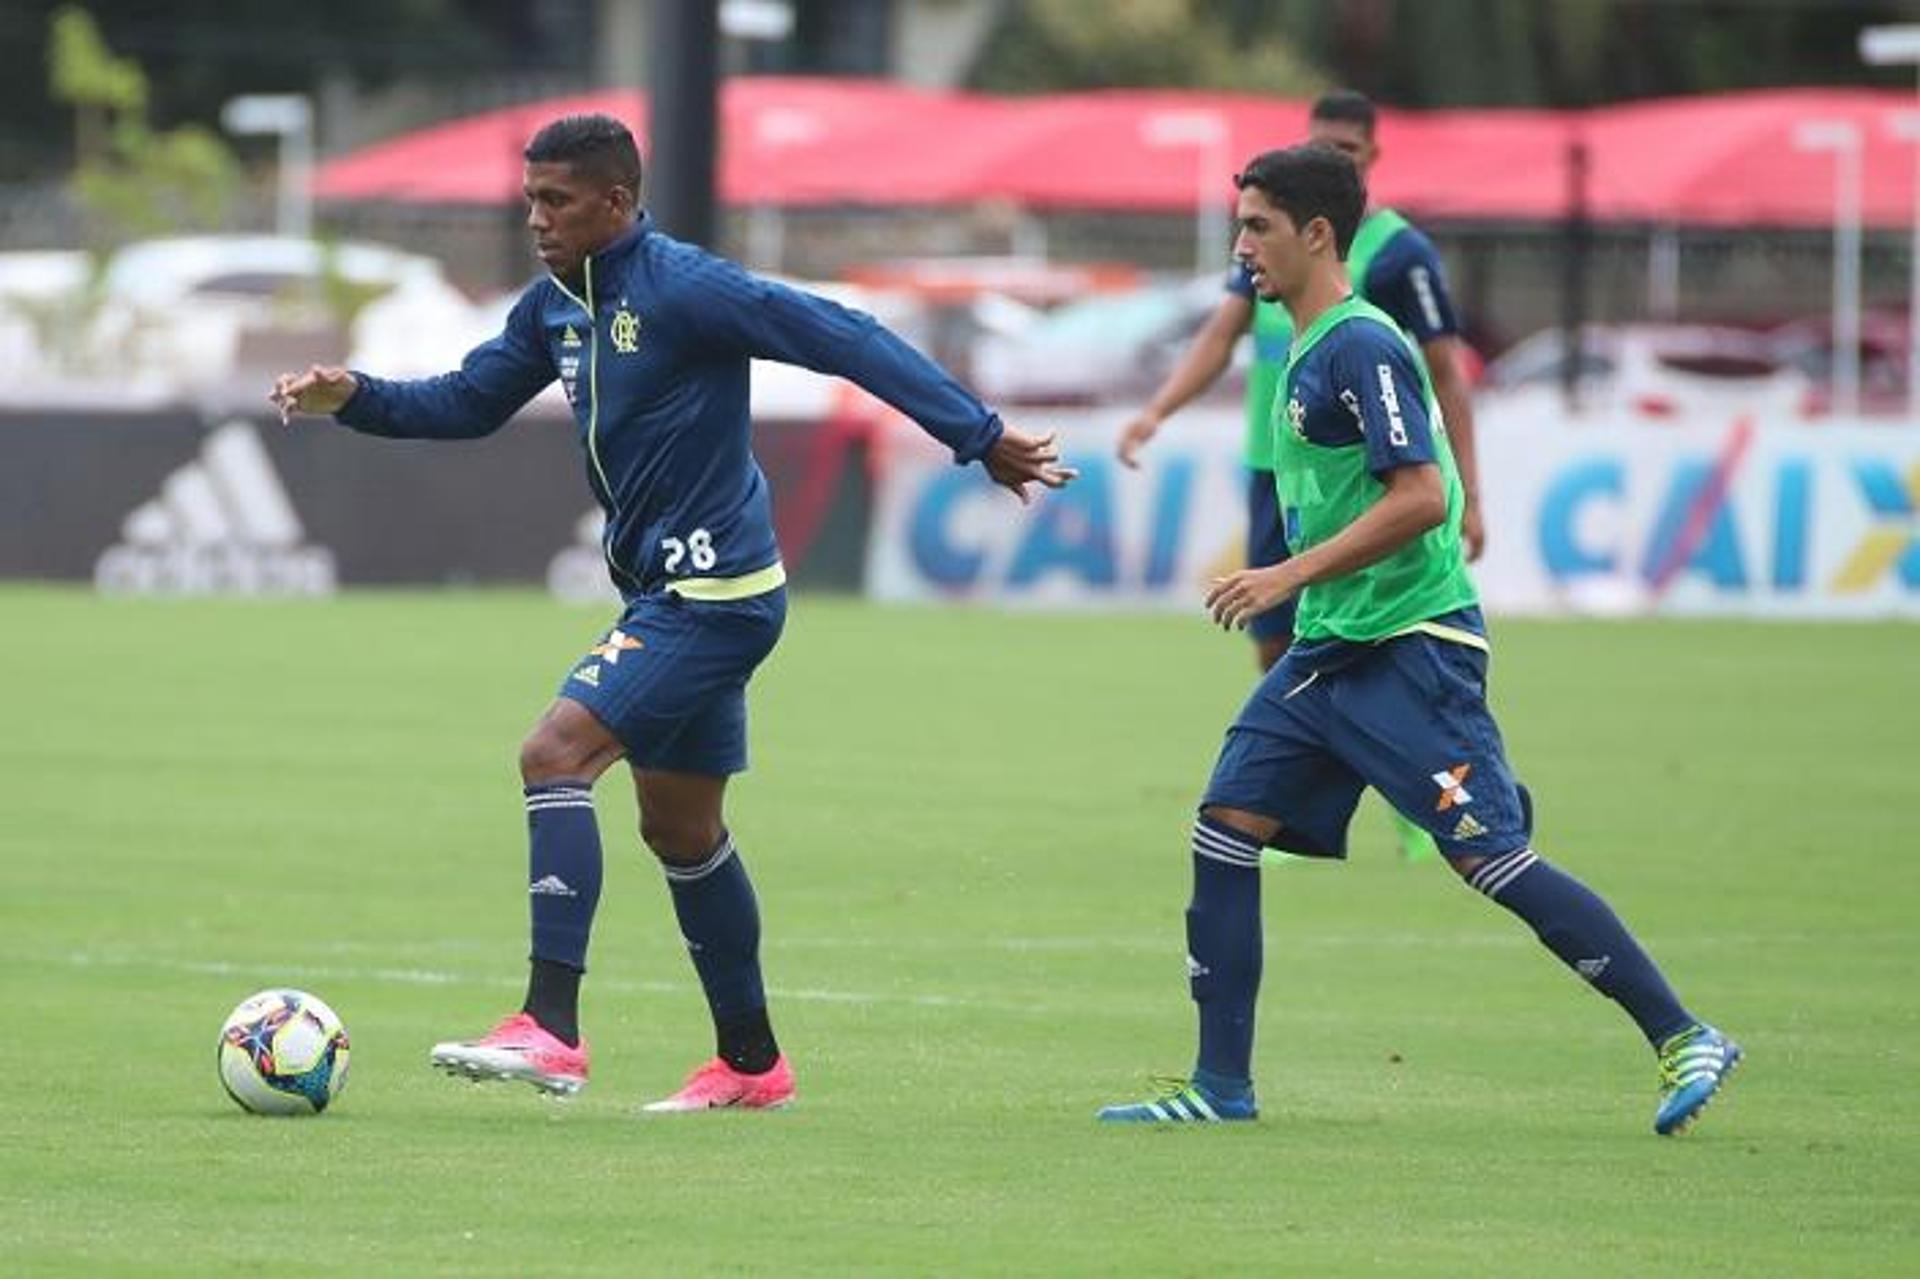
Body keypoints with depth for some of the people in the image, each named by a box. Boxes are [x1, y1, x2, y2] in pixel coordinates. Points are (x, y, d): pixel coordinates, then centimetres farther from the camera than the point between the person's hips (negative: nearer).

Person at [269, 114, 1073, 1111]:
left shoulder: (684, 289, -17)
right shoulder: (556, 306, 9)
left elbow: (845, 340, -17)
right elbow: (466, 403, 20)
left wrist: (978, 437, -18)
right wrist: (352, 398, 3)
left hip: (715, 595, -10)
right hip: (668, 592, 10)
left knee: (556, 753, -20)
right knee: (681, 830, 17)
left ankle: (551, 1030, -26)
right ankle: (752, 1064, 29)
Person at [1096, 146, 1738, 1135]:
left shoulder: (1361, 347, -15)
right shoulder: (1307, 350, 15)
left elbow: (1422, 498, -23)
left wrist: (1294, 574, -21)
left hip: (1410, 647, -10)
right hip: (1328, 649, 10)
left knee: (1492, 858, -10)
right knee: (1225, 829, 2)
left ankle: (1684, 1042, -4)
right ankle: (1221, 1085, 6)